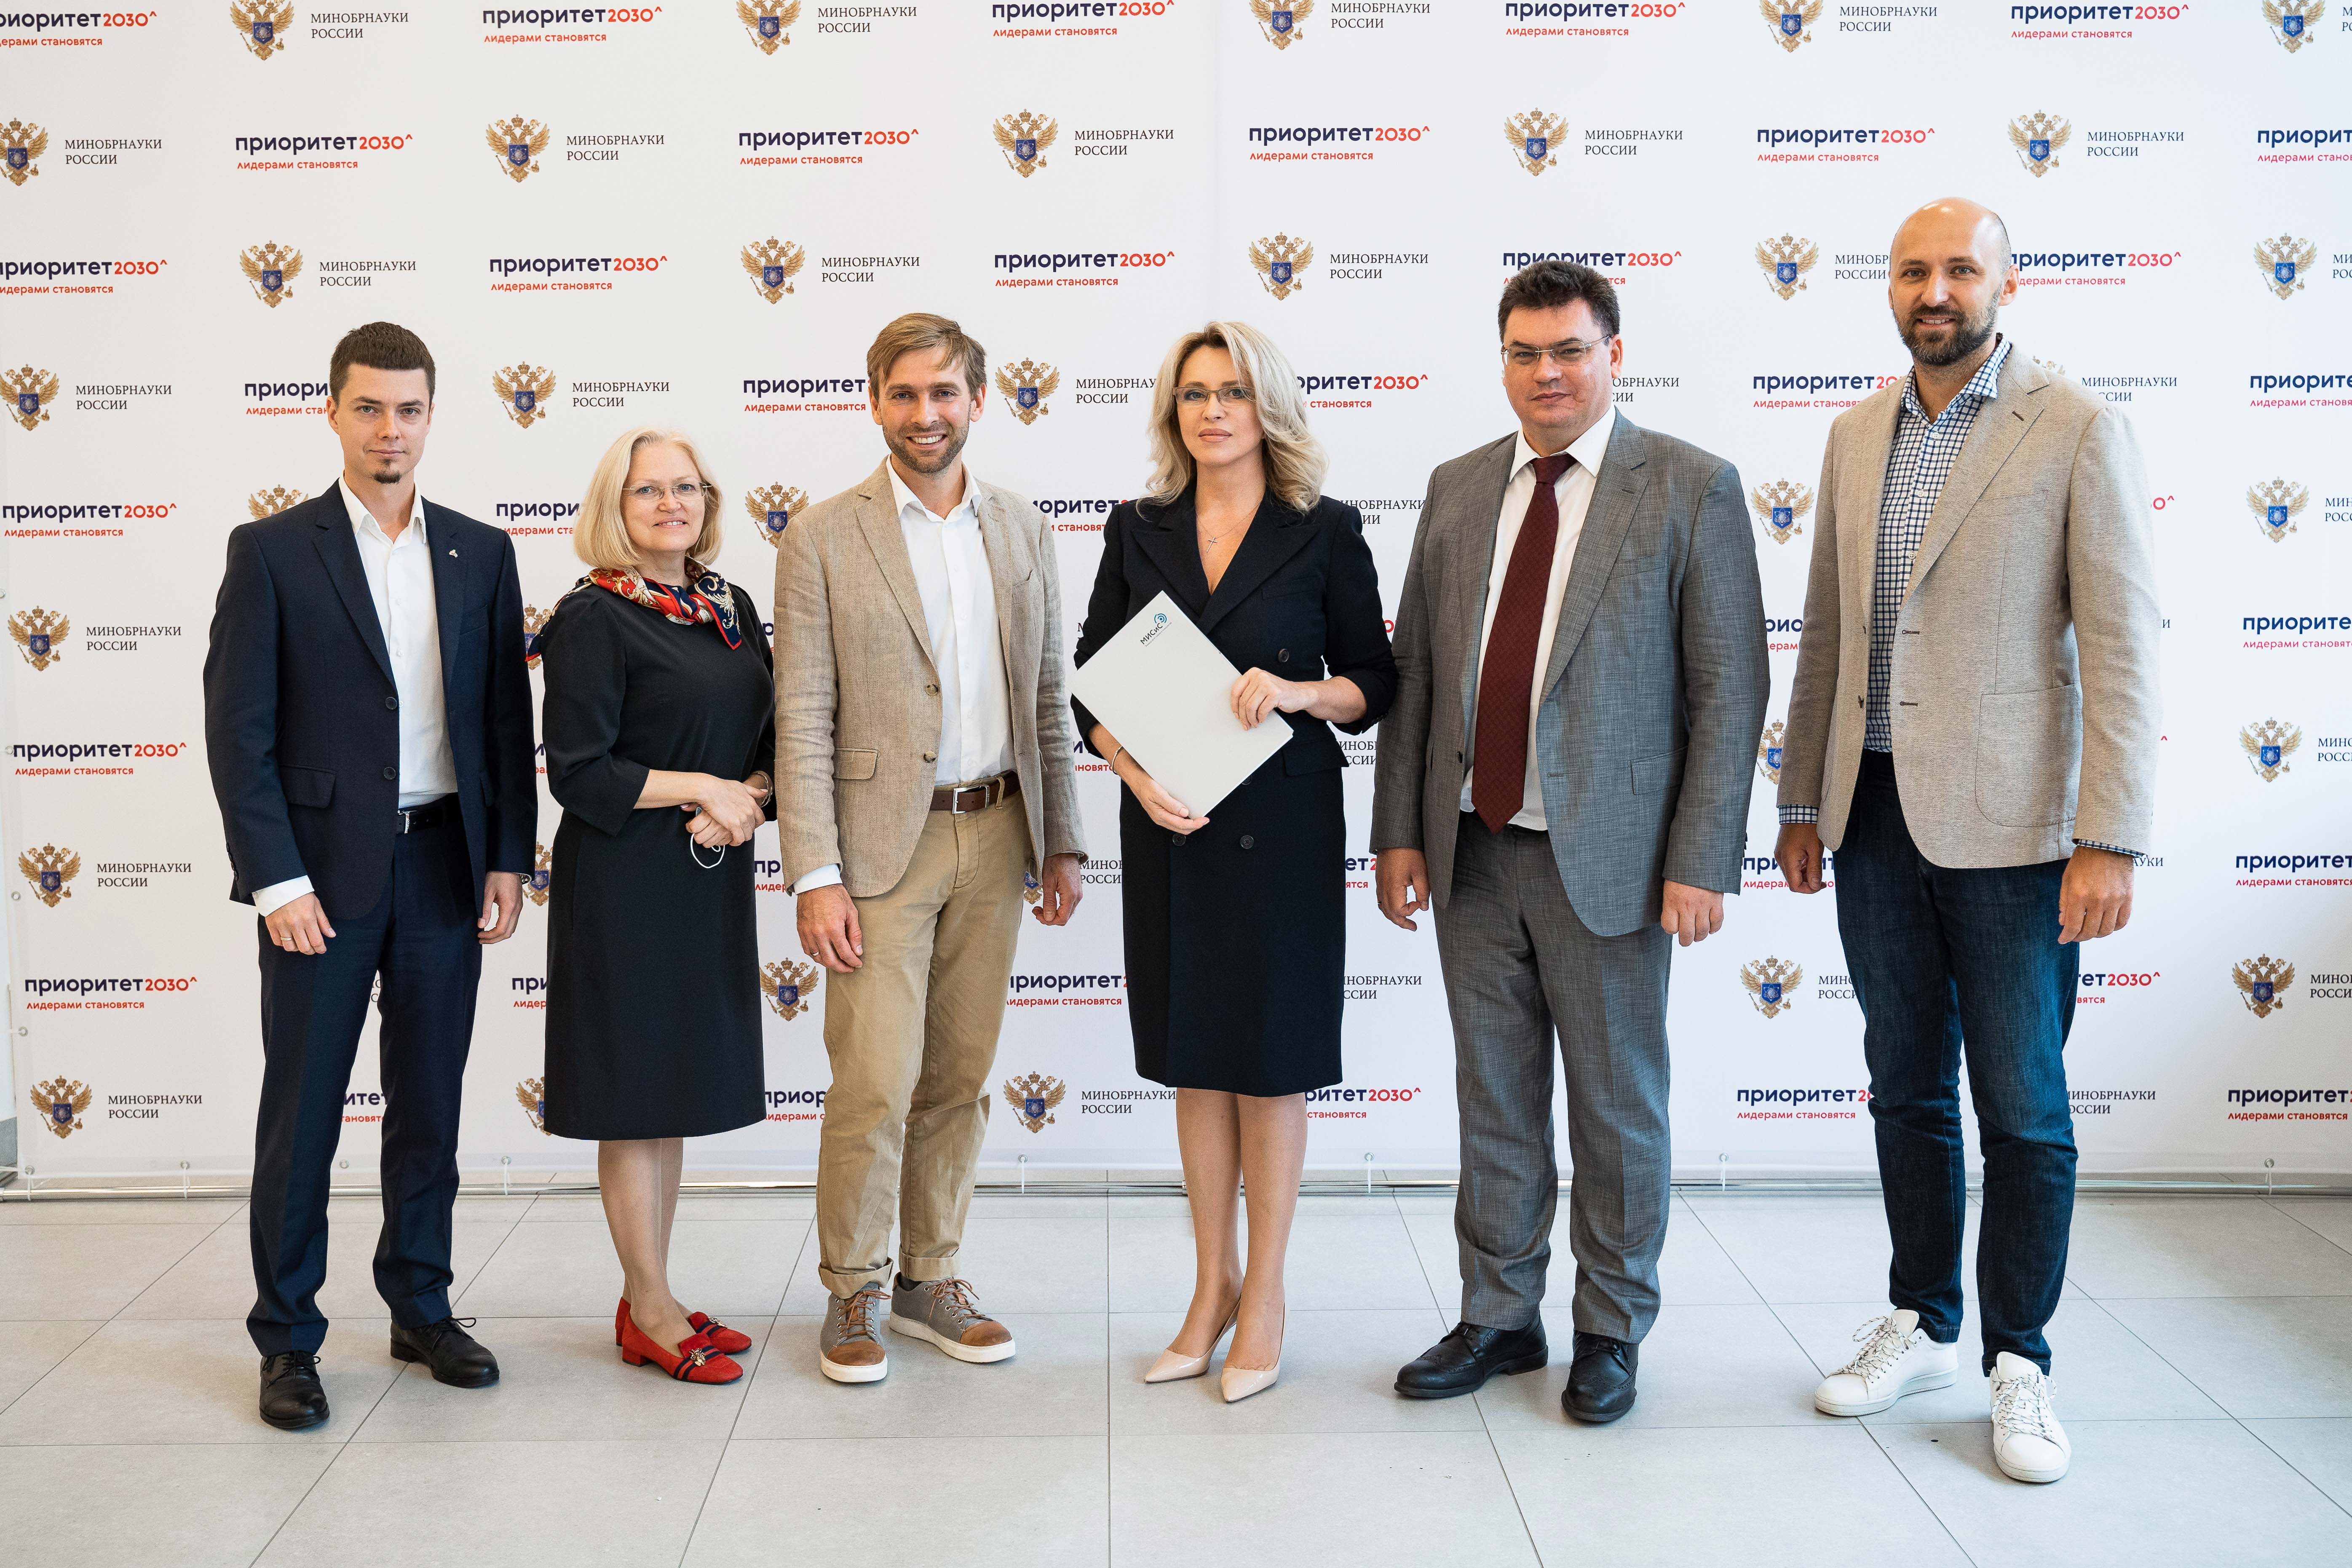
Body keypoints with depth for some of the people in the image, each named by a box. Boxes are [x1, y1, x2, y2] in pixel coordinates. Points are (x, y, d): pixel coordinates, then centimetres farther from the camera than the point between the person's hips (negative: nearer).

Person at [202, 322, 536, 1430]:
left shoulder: (480, 553, 8)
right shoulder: (271, 551, -2)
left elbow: (507, 719, 9)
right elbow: (237, 728, -6)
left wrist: (509, 860, 2)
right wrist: (277, 880, -12)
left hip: (445, 861, 3)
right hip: (321, 869, -3)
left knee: (430, 1102, 11)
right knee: (301, 1109, 4)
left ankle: (420, 1307, 26)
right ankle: (287, 1338, 16)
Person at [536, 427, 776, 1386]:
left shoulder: (732, 607, 10)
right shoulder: (593, 619, -10)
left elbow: (768, 738, 12)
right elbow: (578, 772, -14)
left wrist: (746, 800, -8)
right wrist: (701, 788, -16)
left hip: (710, 878, 7)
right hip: (625, 883, -7)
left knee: (676, 1092, 14)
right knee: (635, 1095, 1)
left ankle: (649, 1298, 25)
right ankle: (650, 1315, 13)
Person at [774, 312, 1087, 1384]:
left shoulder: (1023, 530, 9)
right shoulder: (823, 539, -4)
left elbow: (1048, 698, 13)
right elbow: (803, 720, -7)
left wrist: (1062, 842, 9)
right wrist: (814, 875, -12)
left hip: (994, 837, 4)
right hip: (882, 843, -4)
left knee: (959, 1078, 11)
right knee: (874, 1085, -5)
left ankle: (931, 1281, 25)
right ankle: (851, 1295, 14)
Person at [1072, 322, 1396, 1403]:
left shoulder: (1325, 531, -2)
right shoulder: (1139, 531, 6)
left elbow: (1375, 683, 1)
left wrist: (1300, 692, -19)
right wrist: (1136, 772, -12)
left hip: (1282, 822, -3)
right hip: (1169, 826, 3)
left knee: (1271, 1060, 5)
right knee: (1194, 1056, 11)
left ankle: (1264, 1294, 19)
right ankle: (1212, 1284, 25)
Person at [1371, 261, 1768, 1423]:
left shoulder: (1691, 488, -5)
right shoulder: (1458, 488, 9)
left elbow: (1729, 686, -7)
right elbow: (1413, 667, 10)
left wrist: (1700, 861, -12)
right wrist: (1399, 830, 4)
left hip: (1606, 854, -4)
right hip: (1474, 849, 4)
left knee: (1617, 1107, 10)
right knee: (1494, 1098, 14)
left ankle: (1612, 1330, 27)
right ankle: (1498, 1318, 29)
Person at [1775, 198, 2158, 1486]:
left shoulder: (2077, 430, -6)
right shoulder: (1856, 436, 11)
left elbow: (2119, 645, -9)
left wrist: (2109, 838, -15)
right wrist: (1800, 801, 14)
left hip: (2006, 824, -5)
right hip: (1873, 813, 5)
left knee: (2022, 1109, 4)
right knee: (1906, 1089, 15)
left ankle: (2019, 1362, 18)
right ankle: (1921, 1325, 29)